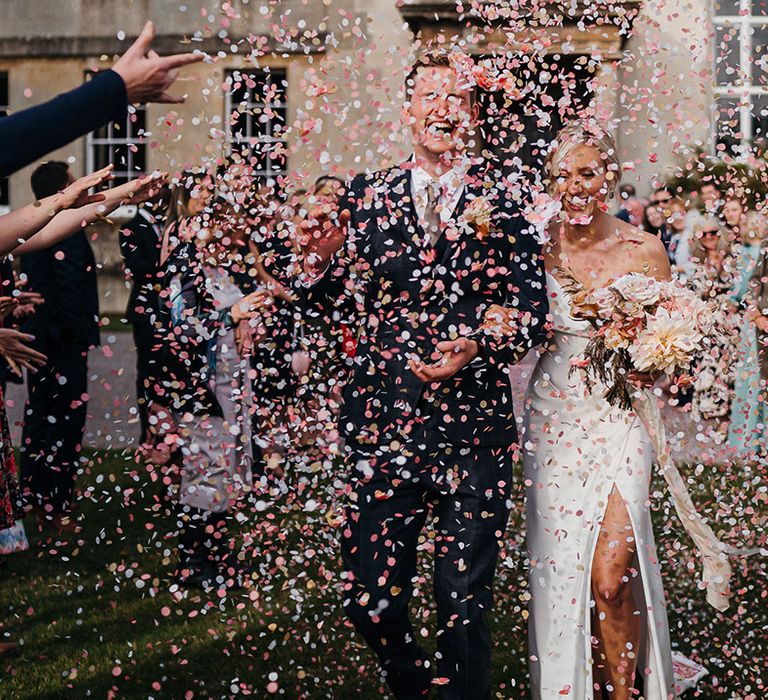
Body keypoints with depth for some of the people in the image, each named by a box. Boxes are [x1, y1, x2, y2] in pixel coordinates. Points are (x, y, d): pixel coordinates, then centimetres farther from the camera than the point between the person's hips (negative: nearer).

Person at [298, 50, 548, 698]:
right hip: (383, 422, 1)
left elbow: (533, 307, 1)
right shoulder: (366, 195, 8)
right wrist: (322, 259, -9)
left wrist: (478, 350, -17)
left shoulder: (505, 199, 3)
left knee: (464, 602, 5)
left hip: (475, 427, -1)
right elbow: (335, 301, 11)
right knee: (368, 596, 3)